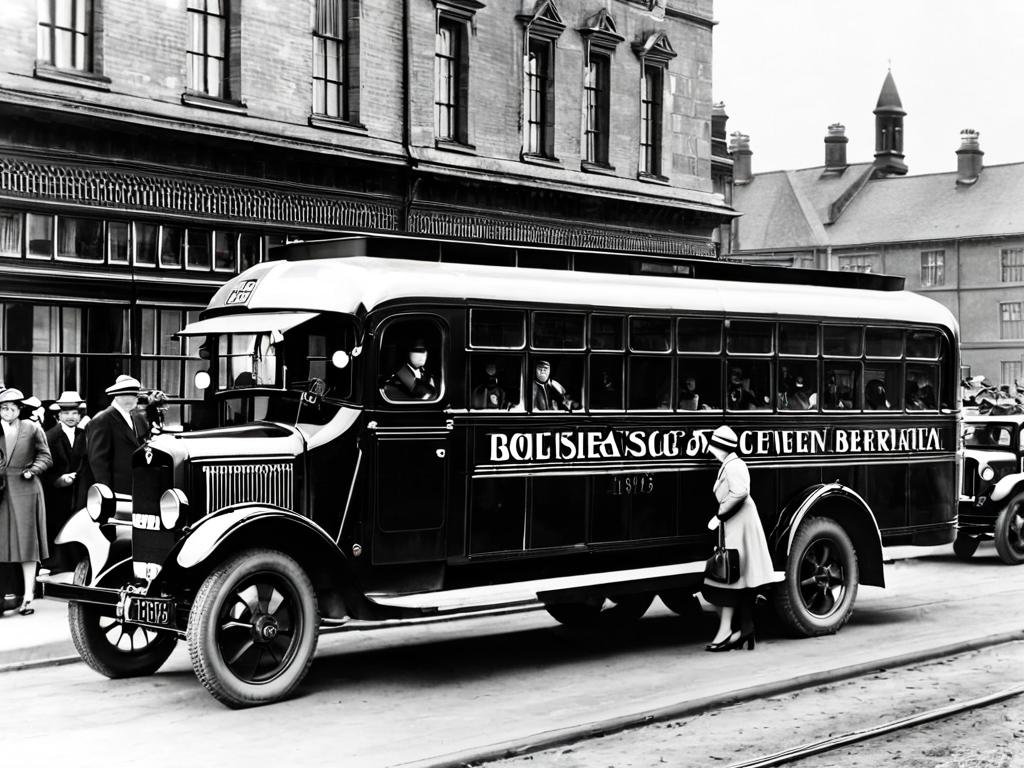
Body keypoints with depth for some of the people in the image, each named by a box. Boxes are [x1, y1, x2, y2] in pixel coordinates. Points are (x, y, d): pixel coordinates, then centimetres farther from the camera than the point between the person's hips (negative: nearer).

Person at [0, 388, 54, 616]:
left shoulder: (32, 429, 4)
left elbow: (45, 457, 5)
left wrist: (32, 470, -10)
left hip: (25, 489, -2)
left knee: (27, 543, -1)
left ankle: (28, 597, 1)